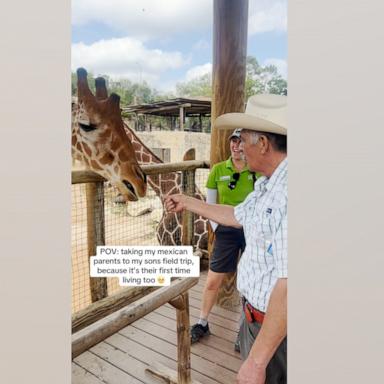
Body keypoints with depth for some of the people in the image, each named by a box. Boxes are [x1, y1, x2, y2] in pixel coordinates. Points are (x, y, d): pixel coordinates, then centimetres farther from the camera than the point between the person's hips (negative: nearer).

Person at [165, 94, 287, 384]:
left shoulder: (286, 193, -30)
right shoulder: (266, 185, 3)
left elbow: (289, 284, -32)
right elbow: (236, 216, 20)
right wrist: (187, 203, 28)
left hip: (277, 328, -9)